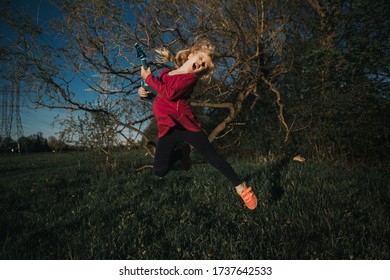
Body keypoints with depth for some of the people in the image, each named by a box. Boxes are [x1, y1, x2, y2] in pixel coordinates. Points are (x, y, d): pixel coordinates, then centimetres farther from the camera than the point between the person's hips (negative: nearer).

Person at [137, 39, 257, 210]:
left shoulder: (191, 78, -1)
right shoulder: (165, 73, 17)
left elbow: (170, 94, -17)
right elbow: (155, 93, 28)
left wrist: (148, 77, -8)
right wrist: (143, 91, 4)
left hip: (185, 123, -4)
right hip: (167, 129, 4)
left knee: (212, 157, -8)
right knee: (160, 171, -7)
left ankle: (240, 187, 9)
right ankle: (182, 152, 22)